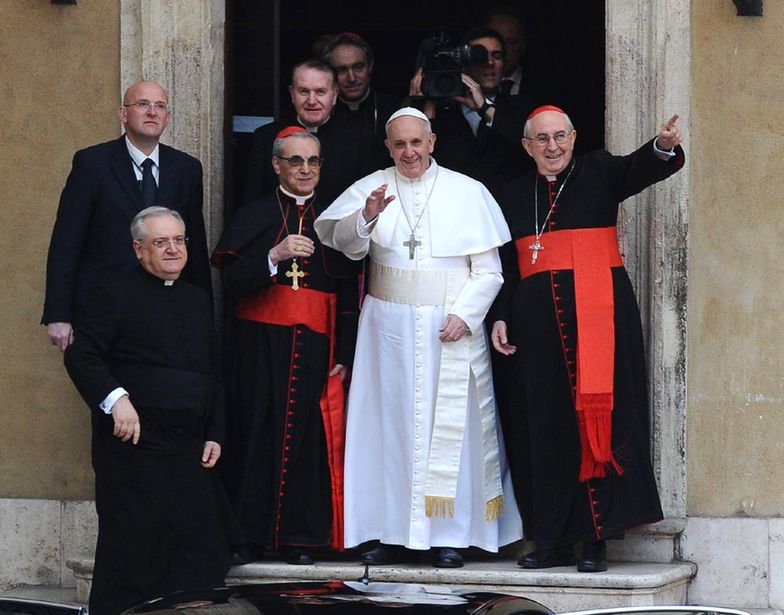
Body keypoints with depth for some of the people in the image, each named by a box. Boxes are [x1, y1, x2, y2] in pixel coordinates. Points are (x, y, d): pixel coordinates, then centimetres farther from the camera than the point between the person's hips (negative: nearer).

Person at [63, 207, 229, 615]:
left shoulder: (198, 301, 19)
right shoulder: (114, 295, -2)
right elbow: (81, 357, -9)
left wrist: (214, 434, 14)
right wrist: (115, 399, -23)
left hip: (190, 451, 6)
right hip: (134, 447, -6)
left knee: (200, 560, 3)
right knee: (132, 552, -4)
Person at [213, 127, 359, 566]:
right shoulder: (254, 216, 7)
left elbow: (349, 296, 9)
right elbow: (232, 280, -5)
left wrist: (343, 354, 0)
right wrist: (275, 256, -20)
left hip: (315, 347, 1)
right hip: (259, 344, -1)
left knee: (309, 438, -2)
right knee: (257, 434, -3)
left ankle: (301, 538, 4)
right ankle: (249, 538, 1)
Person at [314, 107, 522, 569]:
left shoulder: (467, 192, 3)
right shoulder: (372, 188, 5)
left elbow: (488, 270, 2)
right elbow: (345, 243, -9)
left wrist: (464, 314, -11)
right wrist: (367, 216, -28)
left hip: (451, 326, -1)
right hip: (389, 325, 1)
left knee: (450, 426, -1)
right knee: (390, 423, 1)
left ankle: (450, 535, 2)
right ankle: (392, 532, 4)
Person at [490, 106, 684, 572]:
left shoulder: (599, 173, 5)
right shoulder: (518, 194, 15)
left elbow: (640, 169, -15)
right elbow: (509, 266, 17)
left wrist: (664, 147, -36)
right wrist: (501, 317, 7)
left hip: (598, 311, -4)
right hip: (539, 321, 4)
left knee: (596, 422, -8)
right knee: (547, 428, 3)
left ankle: (596, 539, -7)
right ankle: (554, 542, 8)